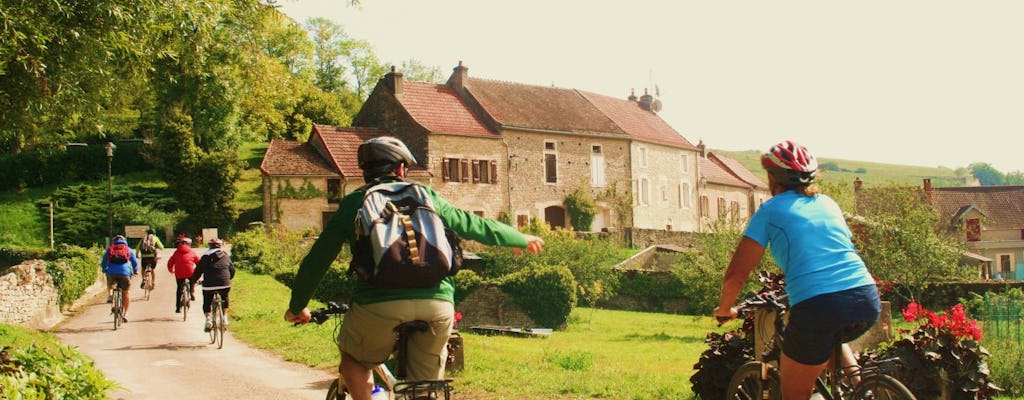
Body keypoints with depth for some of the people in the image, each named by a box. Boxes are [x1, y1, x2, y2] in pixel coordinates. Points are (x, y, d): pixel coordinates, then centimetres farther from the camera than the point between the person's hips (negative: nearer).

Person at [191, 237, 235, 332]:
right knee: (225, 299, 30)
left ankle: (208, 318, -1)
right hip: (224, 285, 1)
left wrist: (193, 281, 28)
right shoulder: (226, 256, 12)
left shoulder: (205, 258, 8)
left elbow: (197, 271, 10)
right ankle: (225, 318, 22)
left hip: (209, 285, -1)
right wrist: (228, 278, 36)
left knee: (207, 302, 19)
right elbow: (232, 270, 17)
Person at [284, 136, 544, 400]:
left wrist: (297, 307, 30)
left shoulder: (352, 204, 15)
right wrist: (522, 240, 42)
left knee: (355, 362, 26)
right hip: (438, 304, 2)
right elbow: (475, 226, 27)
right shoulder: (426, 196, 19)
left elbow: (316, 261, 16)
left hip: (379, 303, -2)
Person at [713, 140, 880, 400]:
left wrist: (724, 309, 22)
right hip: (867, 299, 6)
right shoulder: (828, 203, 23)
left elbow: (736, 275, 4)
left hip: (816, 307, -5)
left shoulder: (771, 210, 8)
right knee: (830, 337, 40)